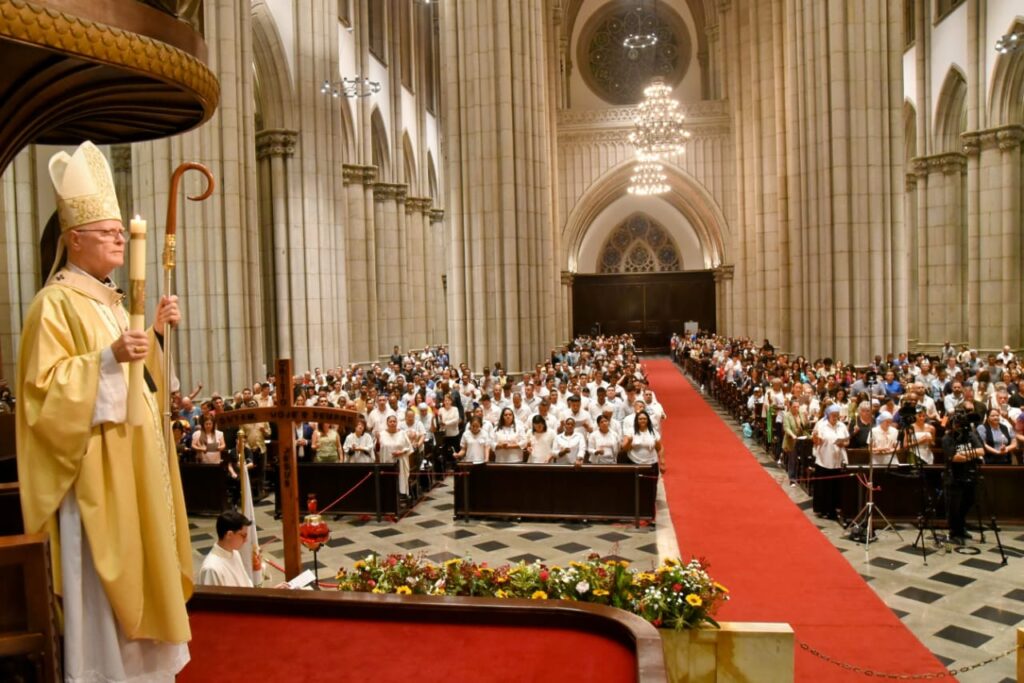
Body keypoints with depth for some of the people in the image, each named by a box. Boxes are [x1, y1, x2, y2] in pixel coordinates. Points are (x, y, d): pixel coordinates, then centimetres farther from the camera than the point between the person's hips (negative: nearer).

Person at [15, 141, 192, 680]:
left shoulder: (112, 301, 14)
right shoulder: (56, 303, -12)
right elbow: (45, 388, -19)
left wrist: (155, 334, 8)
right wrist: (109, 357, -29)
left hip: (134, 457, 9)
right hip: (96, 466, -9)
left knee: (138, 564, 17)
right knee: (102, 577, -1)